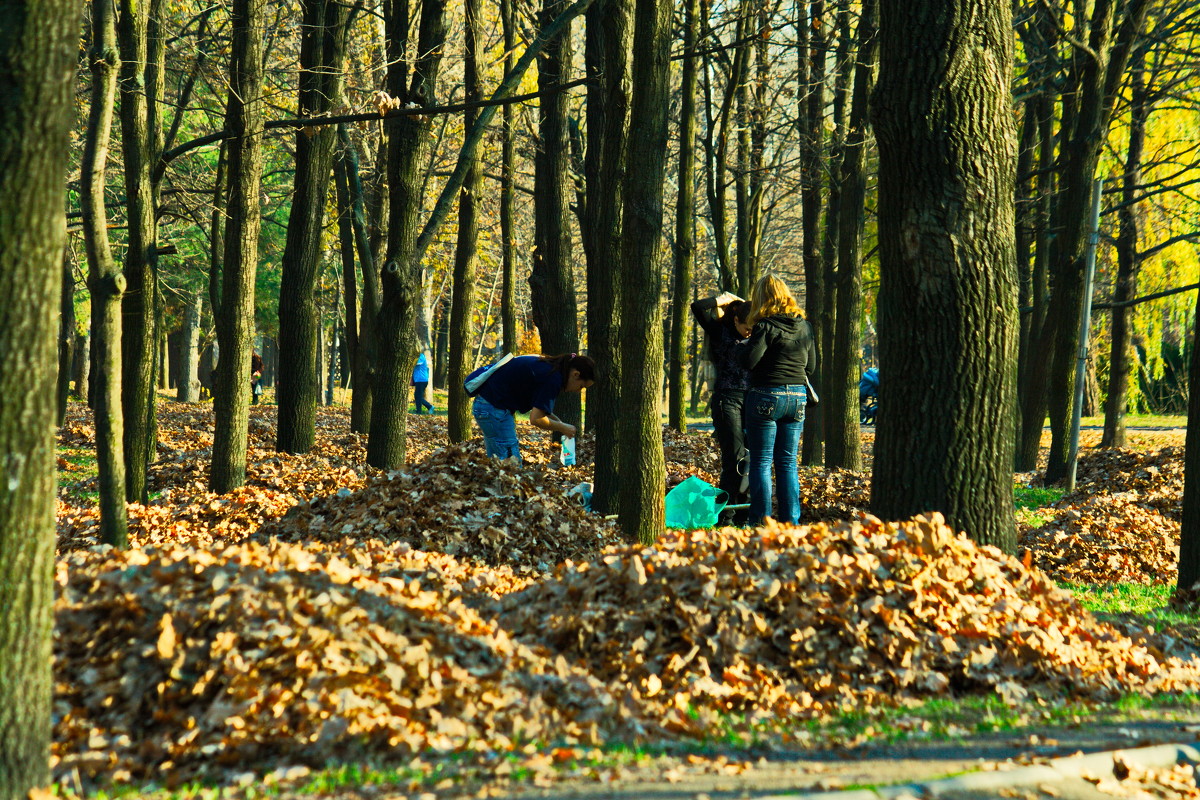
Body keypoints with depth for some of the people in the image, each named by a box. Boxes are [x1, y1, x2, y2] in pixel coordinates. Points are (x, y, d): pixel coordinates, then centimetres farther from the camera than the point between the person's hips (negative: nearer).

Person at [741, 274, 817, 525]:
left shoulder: (766, 326, -12)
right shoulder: (805, 327, 7)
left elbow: (750, 361, -18)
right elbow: (811, 366, 13)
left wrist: (751, 340, 1)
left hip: (766, 396, -6)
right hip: (797, 396, 6)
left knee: (761, 462, 1)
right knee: (788, 462, 11)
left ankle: (761, 521, -2)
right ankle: (790, 521, 8)